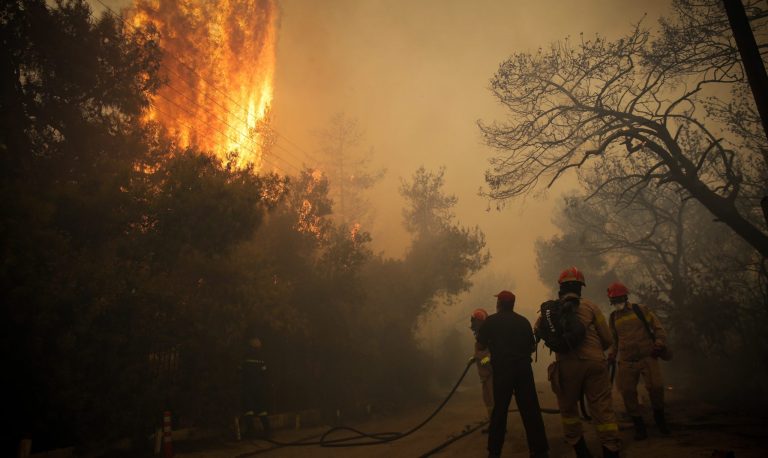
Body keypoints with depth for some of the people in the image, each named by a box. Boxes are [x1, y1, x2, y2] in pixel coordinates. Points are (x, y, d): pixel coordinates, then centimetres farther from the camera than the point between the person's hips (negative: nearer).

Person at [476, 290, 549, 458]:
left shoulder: (491, 321, 1)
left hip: (502, 369, -1)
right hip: (523, 368, 1)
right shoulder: (523, 321, 7)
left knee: (499, 409, 7)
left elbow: (480, 346, 2)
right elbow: (532, 346, 11)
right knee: (530, 409, 4)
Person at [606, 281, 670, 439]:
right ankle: (639, 426, 13)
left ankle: (659, 418, 17)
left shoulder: (640, 310, 2)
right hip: (626, 361, 3)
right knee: (627, 391, -4)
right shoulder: (613, 317, 12)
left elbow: (658, 327, 2)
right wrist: (612, 354, 10)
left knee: (656, 386, -12)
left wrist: (659, 342, -14)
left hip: (647, 356, -3)